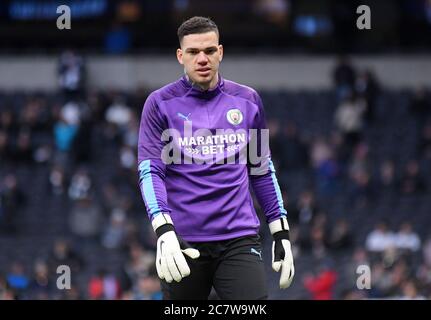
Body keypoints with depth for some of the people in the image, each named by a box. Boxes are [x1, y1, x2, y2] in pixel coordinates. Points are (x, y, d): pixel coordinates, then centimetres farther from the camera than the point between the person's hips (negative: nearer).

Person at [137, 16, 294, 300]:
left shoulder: (247, 101, 11)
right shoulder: (160, 103, 2)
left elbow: (262, 170, 19)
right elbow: (150, 171, -4)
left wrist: (281, 232, 13)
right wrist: (164, 231, -19)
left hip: (240, 240, 2)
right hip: (183, 243, -1)